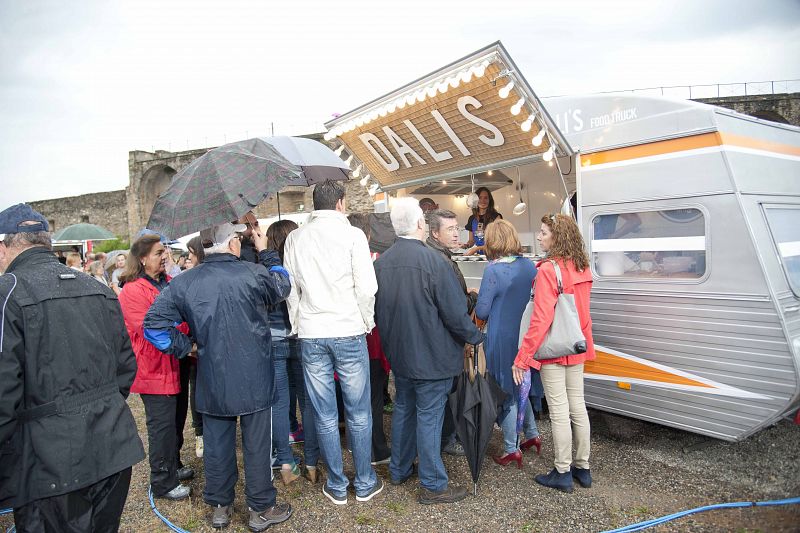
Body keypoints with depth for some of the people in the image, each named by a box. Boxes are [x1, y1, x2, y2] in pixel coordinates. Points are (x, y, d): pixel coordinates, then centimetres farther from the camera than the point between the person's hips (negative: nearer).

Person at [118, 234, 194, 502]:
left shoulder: (168, 283, 10)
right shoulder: (133, 291, -15)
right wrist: (184, 325, -21)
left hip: (174, 364, 8)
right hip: (154, 368, -8)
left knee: (175, 420, 20)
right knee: (162, 424, 1)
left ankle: (174, 467, 37)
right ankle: (163, 482, 16)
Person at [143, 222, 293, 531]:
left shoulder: (183, 283, -6)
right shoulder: (254, 274, -15)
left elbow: (154, 323, -6)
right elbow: (282, 288, 6)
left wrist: (183, 348, 4)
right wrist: (266, 253, 14)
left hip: (211, 383, 3)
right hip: (254, 380, -3)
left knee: (216, 444, 17)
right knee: (257, 444, 10)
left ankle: (219, 507, 34)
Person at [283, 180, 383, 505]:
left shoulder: (295, 238, 4)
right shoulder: (352, 234, -5)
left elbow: (290, 289, 6)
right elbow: (366, 287, -9)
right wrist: (367, 322, 5)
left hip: (311, 335, 3)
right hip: (349, 331, -2)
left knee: (325, 416, 11)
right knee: (359, 413, 10)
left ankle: (336, 486, 24)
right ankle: (365, 483, 23)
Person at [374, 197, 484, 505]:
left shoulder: (381, 262, 0)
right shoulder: (432, 260, -21)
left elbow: (377, 309, 10)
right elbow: (455, 312, -18)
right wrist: (477, 338, -3)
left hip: (398, 353, 7)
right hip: (432, 356, -6)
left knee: (403, 410, 21)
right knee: (429, 417, 3)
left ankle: (399, 470, 35)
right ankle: (432, 485, 17)